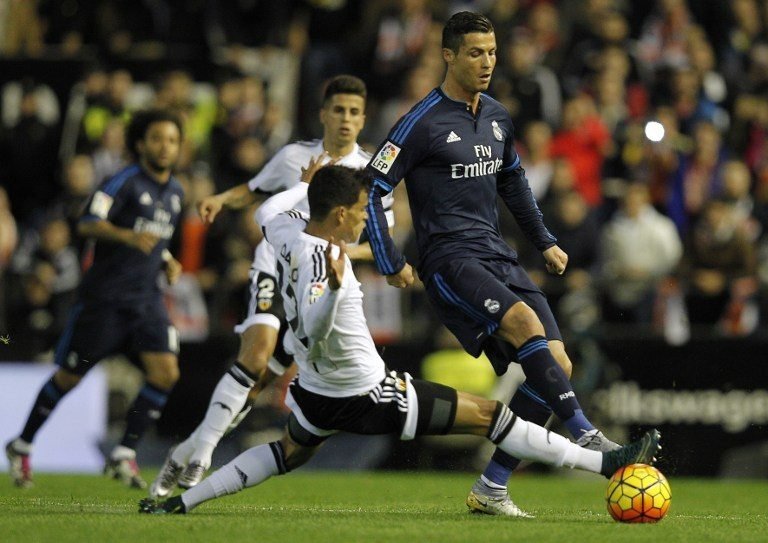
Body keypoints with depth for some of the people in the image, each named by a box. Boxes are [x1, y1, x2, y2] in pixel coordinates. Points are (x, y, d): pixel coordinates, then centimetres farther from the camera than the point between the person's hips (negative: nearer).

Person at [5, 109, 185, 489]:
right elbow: (87, 224, -22)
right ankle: (22, 447, 21)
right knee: (69, 377, 3)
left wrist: (168, 262, 10)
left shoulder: (175, 192, 13)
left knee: (165, 372, -13)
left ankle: (123, 455, -5)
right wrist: (127, 236, -37)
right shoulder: (125, 182, -10)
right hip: (104, 297, -6)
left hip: (146, 299, 6)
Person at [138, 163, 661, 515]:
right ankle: (603, 462, 1)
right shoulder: (321, 258, -30)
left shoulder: (287, 231, -4)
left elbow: (266, 210, 20)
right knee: (489, 415, -2)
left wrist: (308, 185, 30)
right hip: (368, 395, -8)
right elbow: (313, 335, -39)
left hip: (314, 391, 8)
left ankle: (182, 501, 26)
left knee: (290, 452, 35)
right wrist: (334, 285, -53)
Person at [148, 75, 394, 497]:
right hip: (276, 266, -1)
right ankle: (201, 452, -23)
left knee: (258, 381, -2)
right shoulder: (294, 156, 5)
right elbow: (254, 190, 22)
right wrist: (222, 199, 2)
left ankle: (186, 454, 11)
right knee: (257, 349, -26)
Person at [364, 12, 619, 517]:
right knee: (525, 322, -33)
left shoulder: (497, 117, 14)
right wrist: (391, 263, -10)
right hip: (450, 260, -7)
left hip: (499, 257, 7)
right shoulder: (423, 123, -8)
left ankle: (492, 489, 1)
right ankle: (588, 440, -35)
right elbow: (370, 188, -6)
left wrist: (545, 242, 25)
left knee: (556, 365, -4)